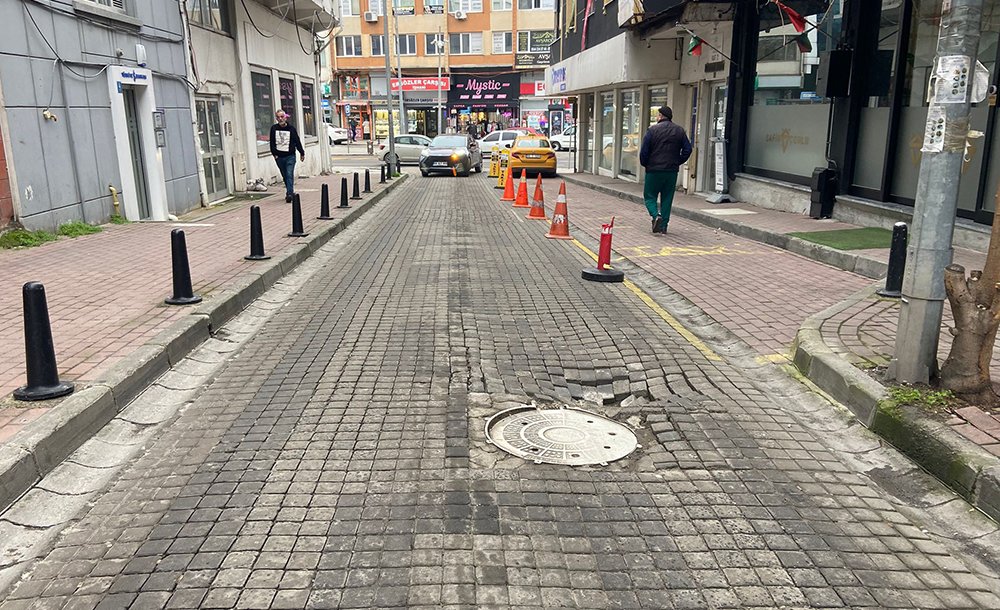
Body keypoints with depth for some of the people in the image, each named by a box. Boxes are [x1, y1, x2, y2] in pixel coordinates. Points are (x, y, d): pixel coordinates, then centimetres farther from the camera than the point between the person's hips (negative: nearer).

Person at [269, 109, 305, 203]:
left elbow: (297, 141, 5)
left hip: (290, 156, -3)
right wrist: (274, 154, 0)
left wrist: (302, 153, 9)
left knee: (289, 175, -13)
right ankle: (291, 192, 26)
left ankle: (289, 194, -17)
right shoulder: (274, 128, 3)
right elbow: (272, 143, 7)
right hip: (279, 157, 3)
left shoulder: (291, 128, -2)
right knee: (285, 176, 12)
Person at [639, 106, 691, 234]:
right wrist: (677, 162, 13)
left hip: (654, 170, -4)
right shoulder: (679, 130, 6)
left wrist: (645, 164, 7)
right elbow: (687, 149, 4)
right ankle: (663, 225, 10)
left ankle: (656, 215, -17)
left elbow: (644, 151, -8)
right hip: (672, 171, 4)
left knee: (650, 196, 7)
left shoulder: (653, 130, -6)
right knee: (667, 198, 11)